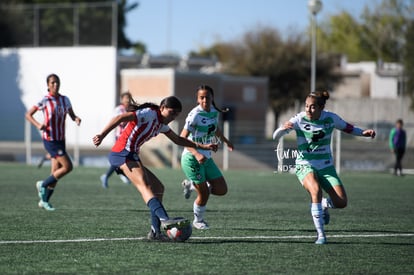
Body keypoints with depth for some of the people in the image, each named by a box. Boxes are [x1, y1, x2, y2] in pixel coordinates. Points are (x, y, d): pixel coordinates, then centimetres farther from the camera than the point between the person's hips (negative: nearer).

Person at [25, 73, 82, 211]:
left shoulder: (65, 99, 5)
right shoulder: (45, 101, -10)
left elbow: (72, 115, 16)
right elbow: (28, 114, -4)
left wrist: (76, 119, -8)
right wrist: (38, 125, -21)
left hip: (60, 139, 6)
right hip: (49, 139, -6)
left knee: (56, 173, 8)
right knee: (67, 167, -13)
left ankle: (44, 200, 21)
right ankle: (43, 184, 5)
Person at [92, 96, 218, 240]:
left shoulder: (161, 124, 19)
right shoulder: (149, 114, -10)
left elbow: (178, 140, 33)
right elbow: (120, 118, -20)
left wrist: (203, 146, 29)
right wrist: (102, 135, -30)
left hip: (131, 156, 10)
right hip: (123, 154, -10)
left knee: (158, 188, 8)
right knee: (144, 185, -29)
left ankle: (155, 232, 3)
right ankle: (164, 219, -50)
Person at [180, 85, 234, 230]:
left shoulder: (214, 111, 3)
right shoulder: (195, 115, -19)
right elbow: (182, 138, -23)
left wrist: (226, 141, 28)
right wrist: (197, 154, -33)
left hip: (206, 158, 7)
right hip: (192, 159, -7)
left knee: (222, 190, 4)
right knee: (204, 194, -4)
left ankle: (191, 184, 24)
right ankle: (198, 221, 22)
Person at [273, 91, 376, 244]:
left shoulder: (330, 118, -5)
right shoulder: (299, 120, -12)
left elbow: (348, 128, 15)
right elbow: (276, 136, -15)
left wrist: (364, 133, -2)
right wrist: (283, 128, -37)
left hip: (326, 167, 3)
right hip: (305, 166, -3)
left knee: (341, 202, -12)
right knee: (316, 190, -34)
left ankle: (324, 205, 27)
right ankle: (320, 235, -24)